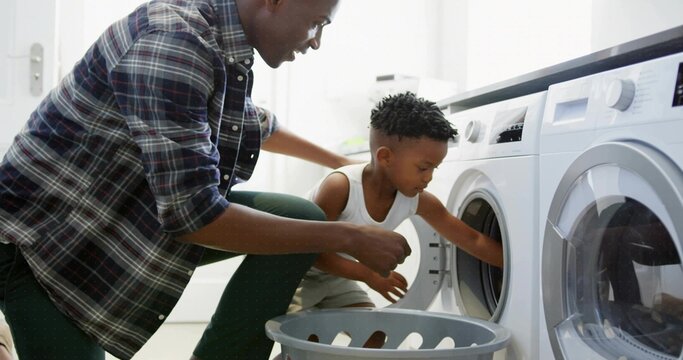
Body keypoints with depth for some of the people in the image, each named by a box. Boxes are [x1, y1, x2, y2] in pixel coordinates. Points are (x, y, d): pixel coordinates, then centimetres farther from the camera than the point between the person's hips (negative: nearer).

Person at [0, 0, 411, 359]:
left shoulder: (227, 41, -1)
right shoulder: (173, 43, -28)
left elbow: (255, 124, 22)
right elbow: (191, 214, -32)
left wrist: (339, 161, 32)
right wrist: (348, 237, -24)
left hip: (143, 213, 8)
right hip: (45, 235, -8)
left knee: (301, 220, -4)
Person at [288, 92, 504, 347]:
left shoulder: (418, 201, -17)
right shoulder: (340, 187, -34)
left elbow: (472, 241, -11)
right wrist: (368, 274, -35)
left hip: (335, 277, 6)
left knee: (372, 333, 1)